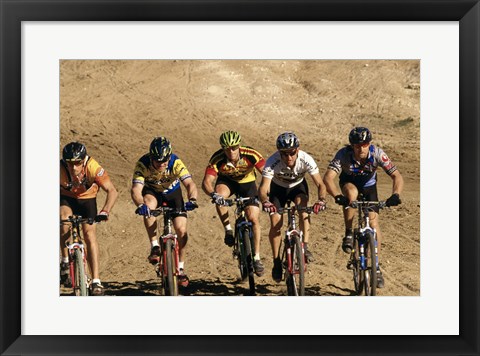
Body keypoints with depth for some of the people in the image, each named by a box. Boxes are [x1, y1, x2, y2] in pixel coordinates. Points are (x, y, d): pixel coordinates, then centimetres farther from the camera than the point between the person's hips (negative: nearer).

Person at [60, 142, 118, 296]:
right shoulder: (60, 169, -33)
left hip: (87, 198, 0)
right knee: (64, 222, -30)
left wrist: (105, 211, -47)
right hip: (65, 198, 0)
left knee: (89, 233, -14)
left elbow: (112, 191, -33)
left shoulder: (93, 167, -33)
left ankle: (96, 282, -11)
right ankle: (65, 263, -9)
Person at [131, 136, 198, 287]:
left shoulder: (175, 162, -32)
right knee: (148, 205, -37)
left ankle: (181, 268, 10)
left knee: (181, 230, -11)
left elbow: (189, 184, -41)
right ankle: (154, 247, -27)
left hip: (172, 192, 1)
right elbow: (136, 189, -41)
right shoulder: (143, 164, -32)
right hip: (152, 192, -1)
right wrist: (140, 205, -62)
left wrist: (192, 199, -61)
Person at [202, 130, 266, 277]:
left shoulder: (250, 155, -32)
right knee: (219, 197, -34)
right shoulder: (217, 159, -32)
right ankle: (228, 231, -14)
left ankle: (257, 258, 1)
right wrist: (213, 195, -59)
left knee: (253, 219, -10)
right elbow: (206, 182, -39)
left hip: (247, 182, 0)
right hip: (226, 181, 0)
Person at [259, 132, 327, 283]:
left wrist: (321, 199, -53)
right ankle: (276, 262, 2)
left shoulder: (306, 159, -33)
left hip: (298, 186, 0)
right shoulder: (273, 162, -35)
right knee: (275, 224, -15)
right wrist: (265, 202, -63)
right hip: (278, 188, 0)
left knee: (302, 204, -33)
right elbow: (263, 187, -42)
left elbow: (320, 184, -32)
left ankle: (305, 247, -25)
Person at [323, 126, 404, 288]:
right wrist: (337, 196, -61)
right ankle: (349, 233, -17)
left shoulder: (377, 154, -32)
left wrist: (395, 195, -51)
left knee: (373, 221, -12)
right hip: (349, 181, -1)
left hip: (368, 184, 1)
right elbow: (328, 177, -44)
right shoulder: (343, 154, -35)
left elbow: (397, 176, -32)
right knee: (351, 193, -37)